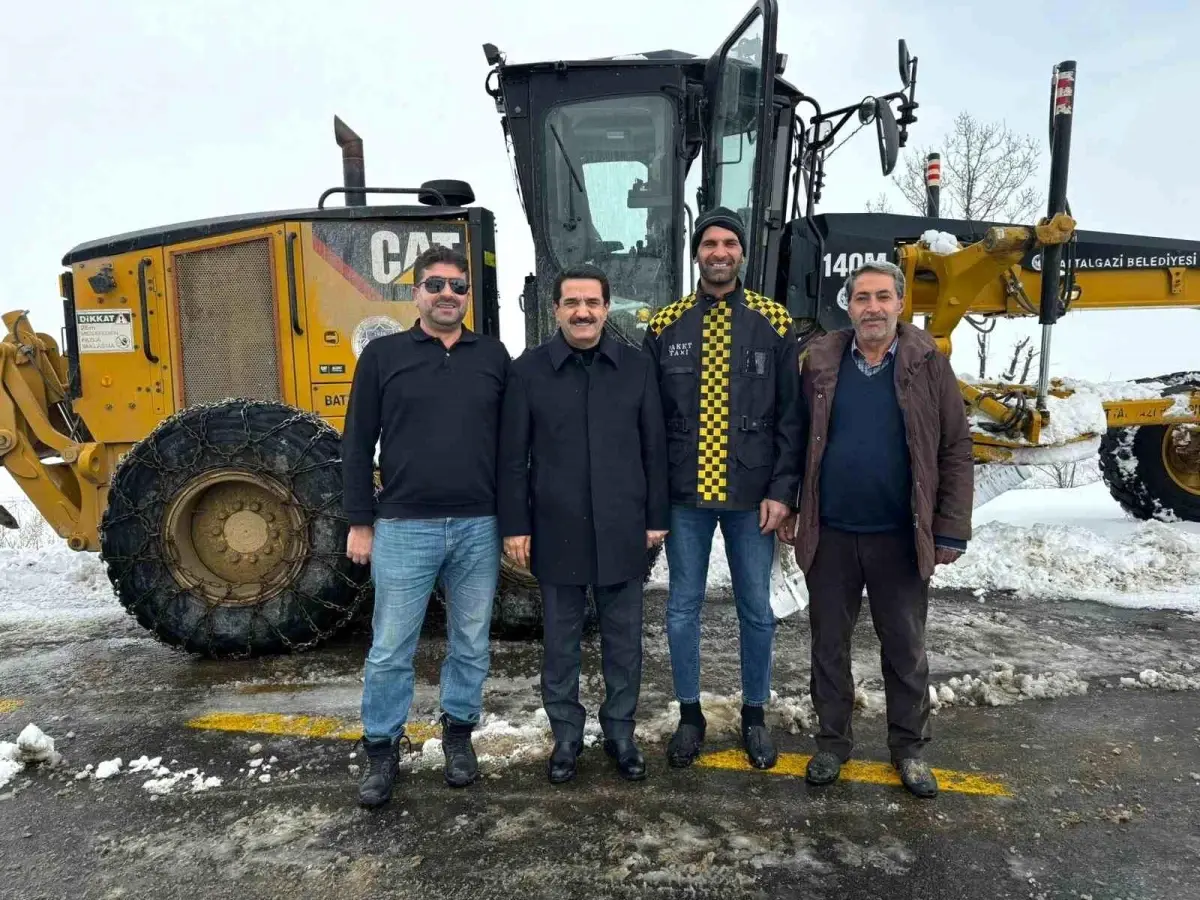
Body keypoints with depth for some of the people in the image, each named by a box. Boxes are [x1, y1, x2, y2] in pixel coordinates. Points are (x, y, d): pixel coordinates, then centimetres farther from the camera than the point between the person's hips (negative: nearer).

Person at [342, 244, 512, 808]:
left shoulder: (493, 356, 7)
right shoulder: (383, 355, 3)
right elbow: (357, 445, 3)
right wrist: (360, 522, -1)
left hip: (478, 528, 2)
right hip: (404, 528, -1)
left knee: (471, 643, 13)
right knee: (391, 649, 6)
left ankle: (459, 732, 32)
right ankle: (382, 749, 24)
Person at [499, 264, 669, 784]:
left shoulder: (637, 367, 3)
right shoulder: (529, 370, -2)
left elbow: (654, 449, 5)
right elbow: (513, 457, -1)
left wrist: (656, 518, 3)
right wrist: (515, 526, -4)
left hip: (622, 532, 1)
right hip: (557, 533, -1)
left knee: (623, 642, 13)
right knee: (561, 643, 12)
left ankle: (620, 733, 31)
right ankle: (566, 736, 30)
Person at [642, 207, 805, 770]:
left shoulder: (774, 323, 1)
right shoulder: (665, 325, 3)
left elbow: (792, 416, 0)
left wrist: (782, 490, -8)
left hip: (752, 497, 0)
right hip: (685, 496, 1)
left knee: (756, 609, 11)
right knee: (682, 608, 10)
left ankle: (755, 714, 30)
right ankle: (689, 713, 28)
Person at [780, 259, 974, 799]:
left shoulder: (928, 364, -2)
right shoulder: (821, 362, 1)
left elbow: (956, 452, -1)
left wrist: (951, 531, -5)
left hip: (900, 537, -1)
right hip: (829, 534, 1)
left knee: (905, 647, 13)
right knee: (829, 644, 12)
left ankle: (908, 746, 32)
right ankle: (832, 741, 30)